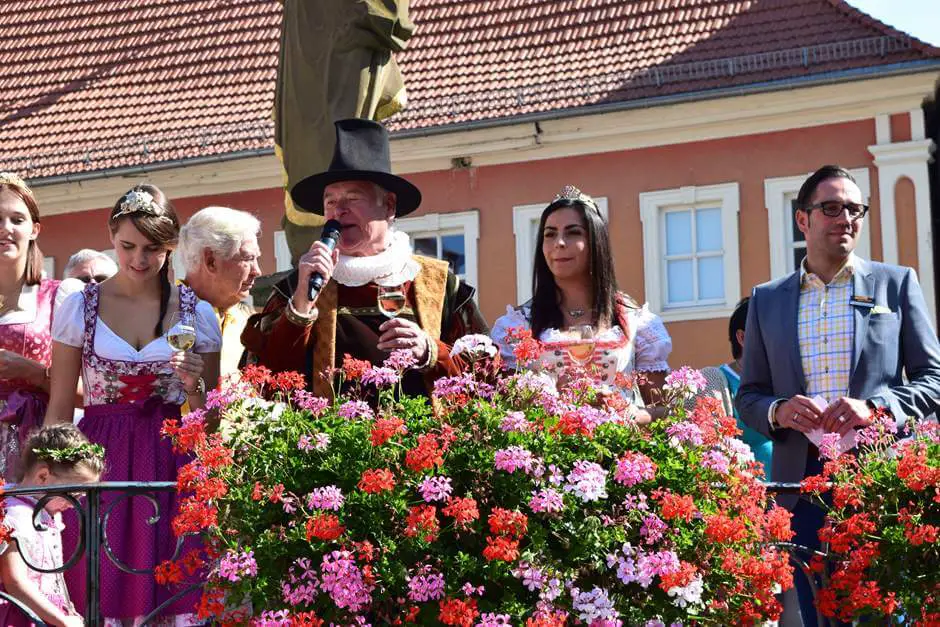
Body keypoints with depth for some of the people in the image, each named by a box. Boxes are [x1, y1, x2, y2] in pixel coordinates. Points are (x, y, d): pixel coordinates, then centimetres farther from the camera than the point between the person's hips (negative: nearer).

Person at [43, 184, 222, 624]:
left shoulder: (197, 314, 3)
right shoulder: (79, 307, 2)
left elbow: (206, 418, 10)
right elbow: (59, 408, 5)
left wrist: (195, 387, -10)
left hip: (170, 466, 0)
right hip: (99, 462, 0)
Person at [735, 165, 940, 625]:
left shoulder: (896, 283, 7)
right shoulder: (767, 300, 12)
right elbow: (748, 395, 13)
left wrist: (875, 407, -14)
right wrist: (778, 412, -10)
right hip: (804, 481, 2)